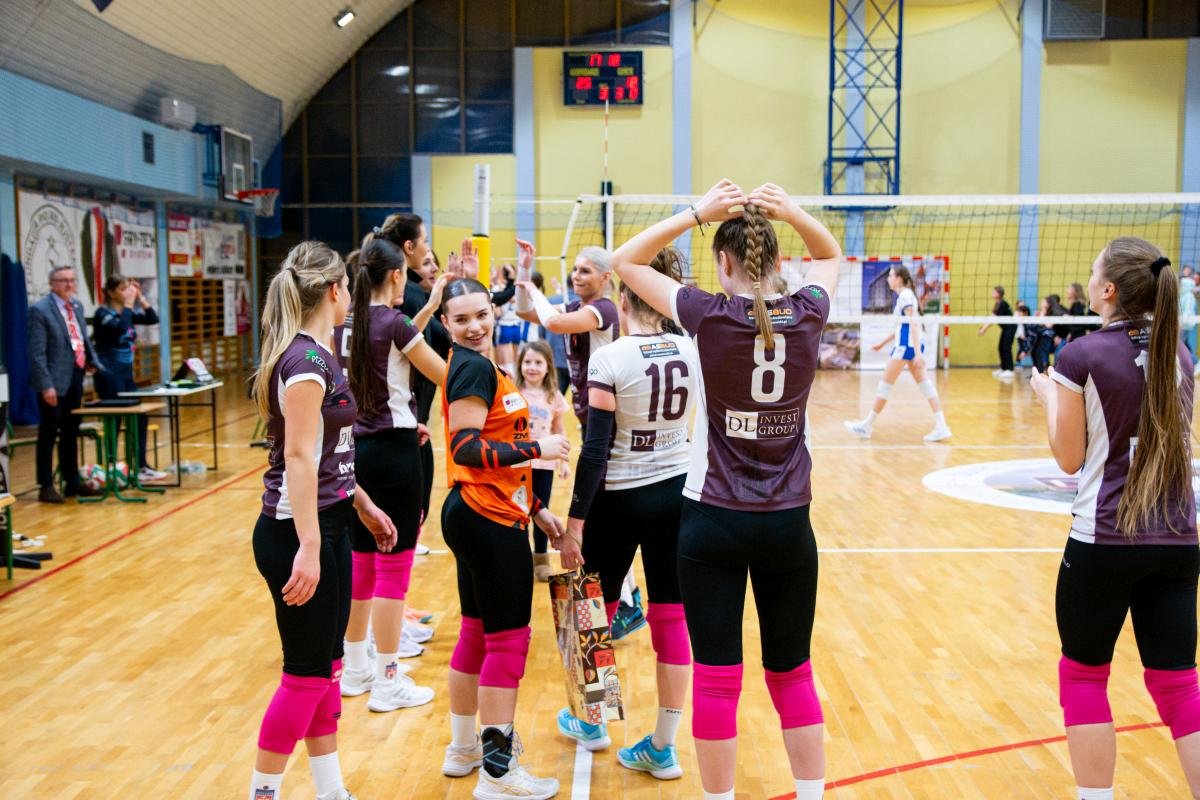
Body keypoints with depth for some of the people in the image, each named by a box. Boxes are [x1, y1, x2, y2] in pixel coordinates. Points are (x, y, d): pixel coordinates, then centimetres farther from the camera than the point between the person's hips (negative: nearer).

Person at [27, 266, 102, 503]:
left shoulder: (77, 306, 11)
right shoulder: (40, 310, -11)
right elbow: (37, 352, -15)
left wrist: (93, 360, 6)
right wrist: (46, 385, -20)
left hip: (75, 379, 7)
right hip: (54, 382, -7)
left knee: (70, 433, 15)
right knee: (48, 435, 2)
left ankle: (72, 482, 24)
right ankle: (46, 486, 10)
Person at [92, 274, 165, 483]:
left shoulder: (127, 312, 10)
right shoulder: (103, 313, -11)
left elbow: (153, 319, 5)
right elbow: (120, 328, -30)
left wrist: (141, 297, -2)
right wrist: (129, 304, -21)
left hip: (126, 373, 8)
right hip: (109, 375, -8)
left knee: (140, 418, 7)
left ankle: (141, 466, 14)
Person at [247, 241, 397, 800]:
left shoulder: (318, 355, 11)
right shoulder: (307, 360, -18)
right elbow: (298, 458, -25)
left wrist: (364, 506, 24)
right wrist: (308, 549, -29)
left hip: (328, 526, 10)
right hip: (298, 533, -9)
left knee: (325, 665, 15)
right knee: (306, 672, 1)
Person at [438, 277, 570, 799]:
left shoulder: (477, 366, 15)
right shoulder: (474, 368, -14)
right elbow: (468, 449, -22)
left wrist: (534, 509, 18)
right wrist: (537, 449, -22)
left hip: (478, 517, 10)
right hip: (488, 522, -10)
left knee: (477, 633, 18)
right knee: (508, 639, -2)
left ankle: (464, 748, 31)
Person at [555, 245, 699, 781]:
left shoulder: (609, 360, -16)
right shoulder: (688, 351, -2)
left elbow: (596, 450, -17)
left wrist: (574, 523, -13)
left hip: (619, 499, -4)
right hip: (676, 491, 4)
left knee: (598, 612, 16)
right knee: (672, 617, 8)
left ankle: (590, 722, 35)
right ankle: (662, 747, 16)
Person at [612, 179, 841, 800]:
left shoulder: (709, 316, -12)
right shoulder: (807, 315, -4)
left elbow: (625, 262, 1)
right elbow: (830, 256, 19)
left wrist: (695, 214, -4)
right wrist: (792, 213, 2)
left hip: (714, 524, -3)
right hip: (789, 525, 3)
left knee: (717, 679, 6)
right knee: (793, 675, 16)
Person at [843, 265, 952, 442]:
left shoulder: (905, 295, -12)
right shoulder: (904, 296, 17)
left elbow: (914, 324, -20)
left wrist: (918, 353, -25)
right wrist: (883, 342, 28)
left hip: (906, 345, -10)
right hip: (909, 344, 10)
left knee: (885, 383, -2)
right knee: (924, 383, 5)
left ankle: (866, 426, 6)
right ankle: (941, 426, 0)